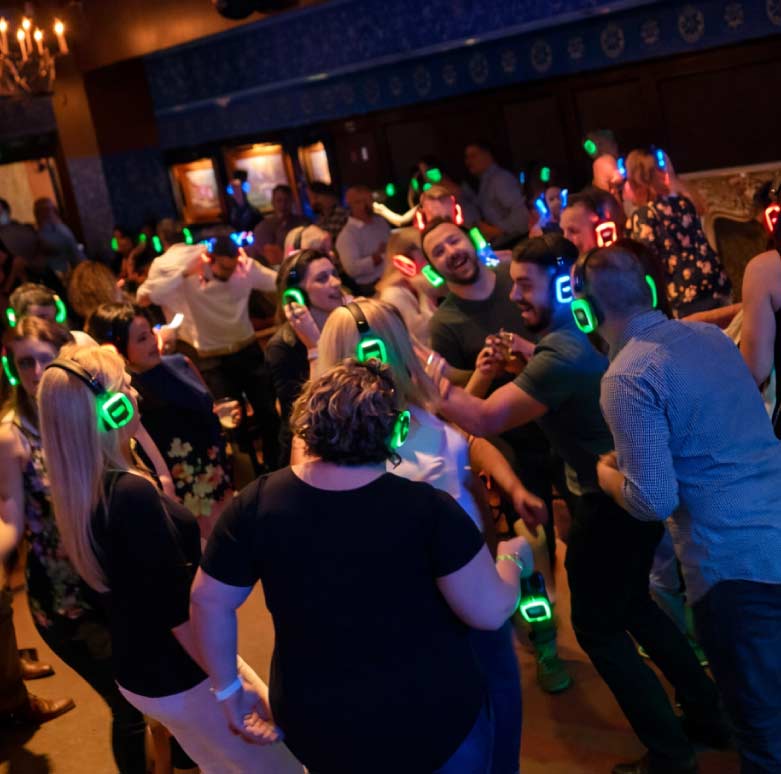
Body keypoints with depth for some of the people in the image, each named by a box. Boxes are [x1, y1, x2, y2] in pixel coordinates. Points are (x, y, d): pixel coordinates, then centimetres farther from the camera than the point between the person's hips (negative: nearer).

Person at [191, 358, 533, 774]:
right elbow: (490, 610, -17)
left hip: (319, 728, 2)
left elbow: (208, 600, -5)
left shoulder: (257, 504, -14)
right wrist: (513, 558, 3)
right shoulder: (425, 508, -23)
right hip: (431, 721, -2)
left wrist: (228, 688, 8)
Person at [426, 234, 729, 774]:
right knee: (631, 606, 25)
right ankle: (707, 712, 37)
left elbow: (487, 419, -29)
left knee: (597, 626, 4)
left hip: (610, 503, -10)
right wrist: (524, 362, 8)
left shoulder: (563, 354, -25)